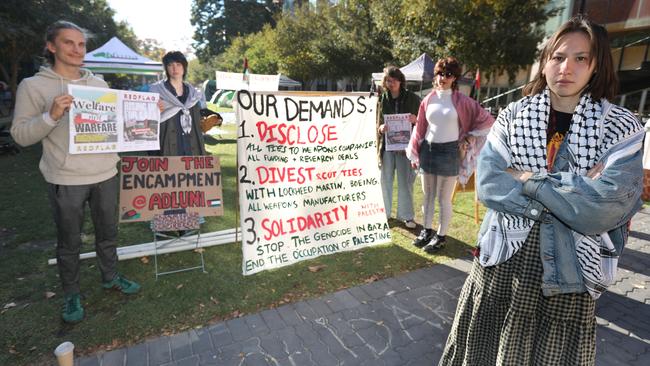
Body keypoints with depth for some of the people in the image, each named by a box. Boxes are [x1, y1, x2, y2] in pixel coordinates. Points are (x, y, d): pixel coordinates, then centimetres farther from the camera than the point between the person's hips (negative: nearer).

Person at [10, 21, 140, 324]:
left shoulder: (99, 83, 10)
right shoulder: (33, 85, -2)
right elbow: (20, 135, -5)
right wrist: (51, 115, -21)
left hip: (105, 174, 4)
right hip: (65, 180, -3)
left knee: (108, 232, 17)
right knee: (69, 241, 9)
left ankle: (110, 277, 37)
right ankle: (71, 294, 28)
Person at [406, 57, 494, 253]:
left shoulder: (461, 101, -5)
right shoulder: (428, 100, 4)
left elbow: (487, 119, 0)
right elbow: (420, 127, 8)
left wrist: (469, 137, 0)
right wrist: (415, 154, 8)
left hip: (448, 151, -4)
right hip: (427, 150, 4)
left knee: (444, 199, 3)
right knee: (427, 195, 14)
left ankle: (441, 236, 18)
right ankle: (427, 231, 29)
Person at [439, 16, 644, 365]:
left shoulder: (623, 127, -4)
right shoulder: (512, 115, -1)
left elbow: (607, 206, -17)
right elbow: (488, 184, -13)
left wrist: (530, 180, -14)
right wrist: (574, 190, -15)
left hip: (567, 271, 0)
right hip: (502, 258, 1)